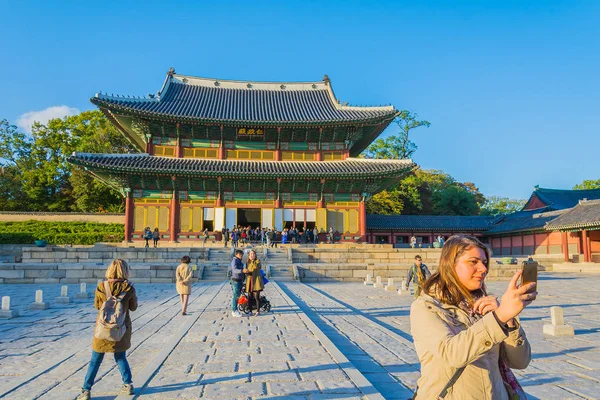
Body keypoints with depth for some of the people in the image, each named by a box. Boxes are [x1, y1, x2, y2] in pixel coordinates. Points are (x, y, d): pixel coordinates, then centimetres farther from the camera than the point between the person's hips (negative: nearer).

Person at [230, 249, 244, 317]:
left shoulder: (240, 261, 16)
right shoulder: (234, 261, -13)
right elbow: (235, 270, -29)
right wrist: (242, 270, -45)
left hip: (240, 280, 9)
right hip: (235, 280, -9)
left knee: (237, 296, 13)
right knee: (235, 296, -6)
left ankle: (235, 310, 21)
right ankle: (234, 311, -2)